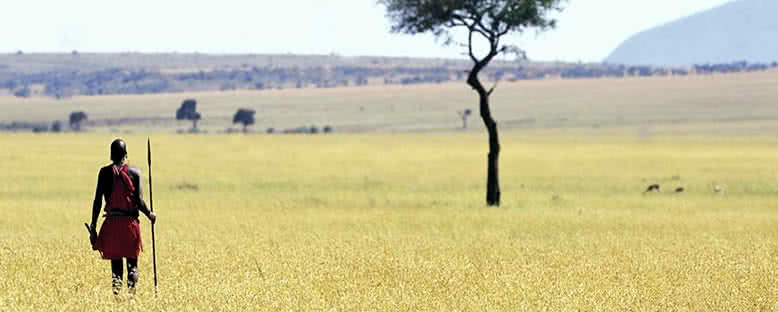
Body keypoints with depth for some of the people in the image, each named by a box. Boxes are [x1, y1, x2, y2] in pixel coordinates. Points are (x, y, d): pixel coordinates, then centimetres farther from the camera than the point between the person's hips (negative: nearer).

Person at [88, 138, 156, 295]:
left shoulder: (105, 172, 1)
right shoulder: (134, 172, -1)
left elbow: (98, 201, 0)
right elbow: (139, 200, -6)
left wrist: (93, 226, 4)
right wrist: (150, 215, 12)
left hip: (111, 223, 1)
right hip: (130, 222, -1)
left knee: (115, 262, 7)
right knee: (132, 262, 8)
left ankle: (116, 291, -7)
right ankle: (131, 293, -7)